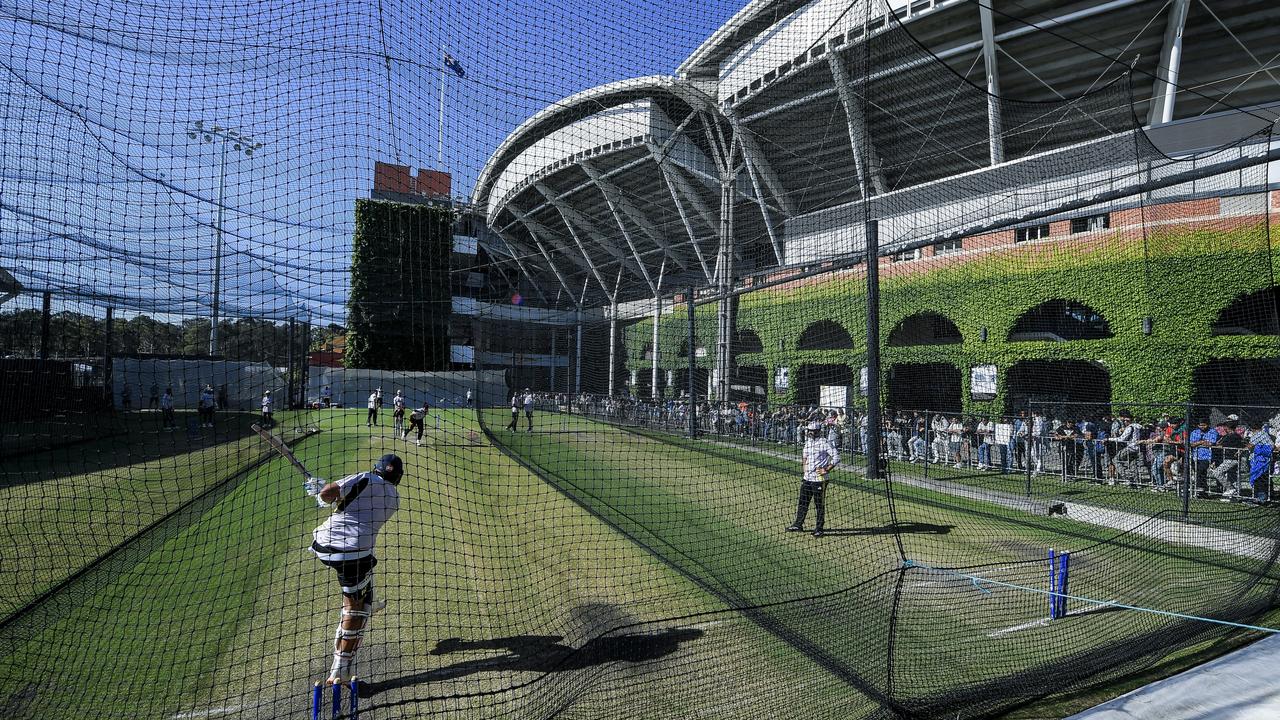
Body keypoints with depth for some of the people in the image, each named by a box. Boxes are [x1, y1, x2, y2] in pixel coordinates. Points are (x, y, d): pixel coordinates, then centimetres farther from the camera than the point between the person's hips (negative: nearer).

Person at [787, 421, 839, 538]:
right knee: (803, 502, 13)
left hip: (819, 479, -7)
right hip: (807, 479, 7)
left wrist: (827, 469, -17)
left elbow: (836, 456, -15)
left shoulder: (824, 443, -12)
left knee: (819, 505, 2)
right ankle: (798, 525, 24)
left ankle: (819, 528, 12)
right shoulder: (808, 442, 11)